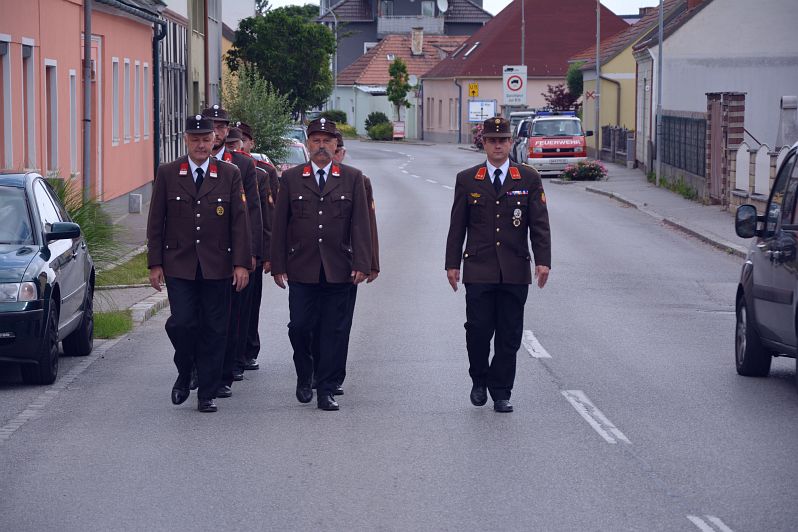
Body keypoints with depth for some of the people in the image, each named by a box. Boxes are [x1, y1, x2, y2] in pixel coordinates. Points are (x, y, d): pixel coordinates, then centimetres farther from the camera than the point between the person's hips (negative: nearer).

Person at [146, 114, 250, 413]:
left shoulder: (230, 175, 4)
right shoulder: (167, 174, 4)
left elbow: (239, 222, 2)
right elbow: (155, 222, 5)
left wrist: (241, 264, -5)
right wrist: (155, 264, 0)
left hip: (217, 267, 0)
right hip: (179, 265, 0)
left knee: (214, 330, 2)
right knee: (181, 323, -10)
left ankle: (207, 394, 10)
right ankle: (184, 374, 17)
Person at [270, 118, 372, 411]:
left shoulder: (352, 178, 6)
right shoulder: (291, 178, 7)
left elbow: (360, 224, 2)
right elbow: (280, 225, 6)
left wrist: (361, 264, -6)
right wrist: (278, 266, 1)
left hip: (338, 271, 0)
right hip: (302, 270, 0)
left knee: (334, 331, 1)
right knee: (299, 326, -1)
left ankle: (326, 390, 8)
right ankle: (304, 377, 23)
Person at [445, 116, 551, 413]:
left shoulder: (528, 179, 6)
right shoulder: (467, 180, 7)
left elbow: (539, 224, 3)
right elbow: (457, 226, 8)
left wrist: (543, 261, -7)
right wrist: (452, 264, 3)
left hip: (515, 272, 1)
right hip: (479, 271, 0)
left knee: (509, 335, 2)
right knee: (478, 330, -6)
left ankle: (501, 392, 11)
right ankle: (479, 381, 17)